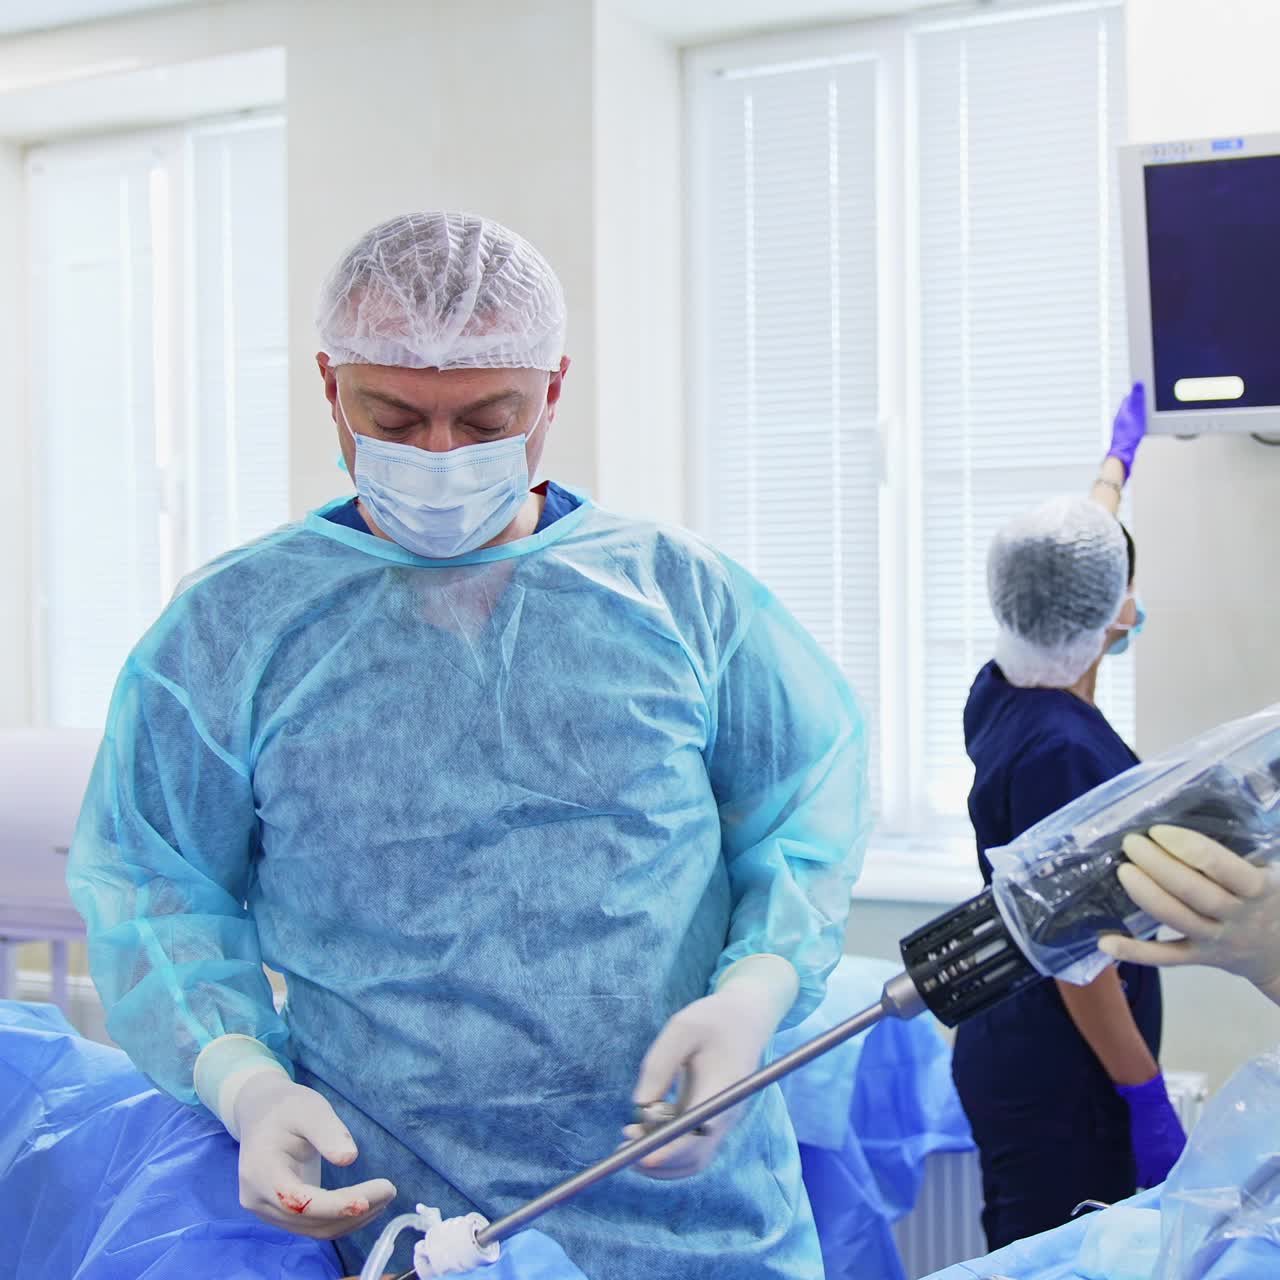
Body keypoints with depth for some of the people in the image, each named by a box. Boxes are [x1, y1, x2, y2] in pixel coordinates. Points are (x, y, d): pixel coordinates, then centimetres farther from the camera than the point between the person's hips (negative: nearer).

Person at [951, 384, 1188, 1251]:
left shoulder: (1004, 694, 3)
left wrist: (1120, 457, 37)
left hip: (1008, 1053, 9)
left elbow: (1068, 552, 21)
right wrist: (1149, 1102, -15)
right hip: (1062, 1081, -9)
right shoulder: (1060, 750, -23)